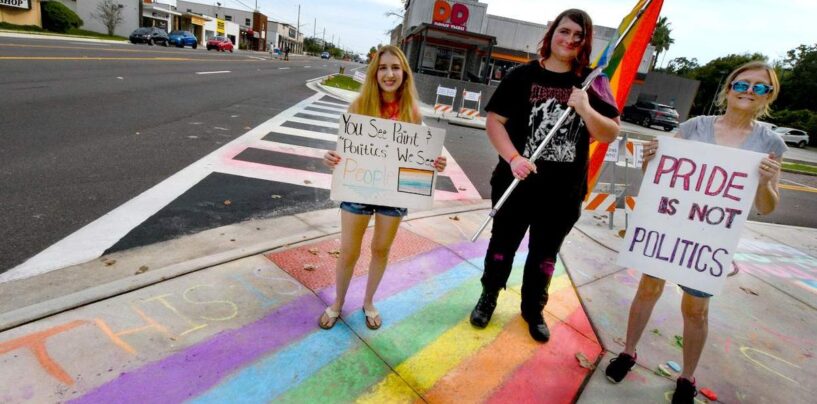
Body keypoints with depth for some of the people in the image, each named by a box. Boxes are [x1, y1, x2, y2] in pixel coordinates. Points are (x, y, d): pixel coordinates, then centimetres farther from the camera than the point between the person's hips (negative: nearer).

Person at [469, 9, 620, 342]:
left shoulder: (593, 83, 2)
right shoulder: (523, 76, -3)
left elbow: (611, 134, 0)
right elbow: (494, 120, -6)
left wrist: (585, 108, -17)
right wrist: (513, 158, -20)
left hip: (564, 191, 2)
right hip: (517, 183, -1)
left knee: (545, 253, 16)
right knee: (503, 244, 14)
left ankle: (533, 309, 37)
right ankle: (488, 298, 36)